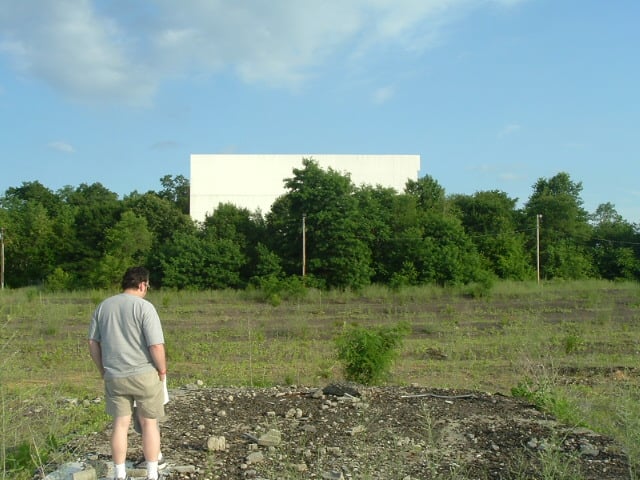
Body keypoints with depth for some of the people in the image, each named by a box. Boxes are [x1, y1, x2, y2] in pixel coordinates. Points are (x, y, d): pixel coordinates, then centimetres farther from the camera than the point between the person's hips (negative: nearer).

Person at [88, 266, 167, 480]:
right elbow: (156, 346, -18)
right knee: (149, 423, 9)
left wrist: (103, 370, 18)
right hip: (144, 375, -4)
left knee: (120, 424, 13)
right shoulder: (144, 307, -13)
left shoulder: (103, 306, 5)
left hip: (114, 377, 4)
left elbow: (93, 343, 9)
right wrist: (162, 371, -3)